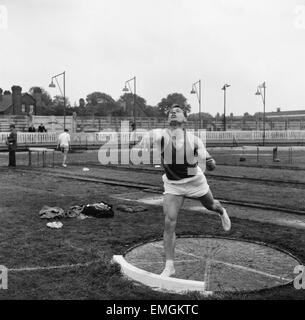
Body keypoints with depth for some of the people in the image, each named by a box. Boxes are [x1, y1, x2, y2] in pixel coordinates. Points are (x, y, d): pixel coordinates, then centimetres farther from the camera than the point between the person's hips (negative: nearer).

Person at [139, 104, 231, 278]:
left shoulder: (193, 139, -18)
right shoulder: (161, 135, -19)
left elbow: (211, 166, -12)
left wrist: (210, 162, -33)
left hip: (195, 181, 1)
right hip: (173, 185, 0)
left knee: (211, 205, 25)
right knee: (169, 223, -11)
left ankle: (222, 212, 66)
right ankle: (169, 266, 1)